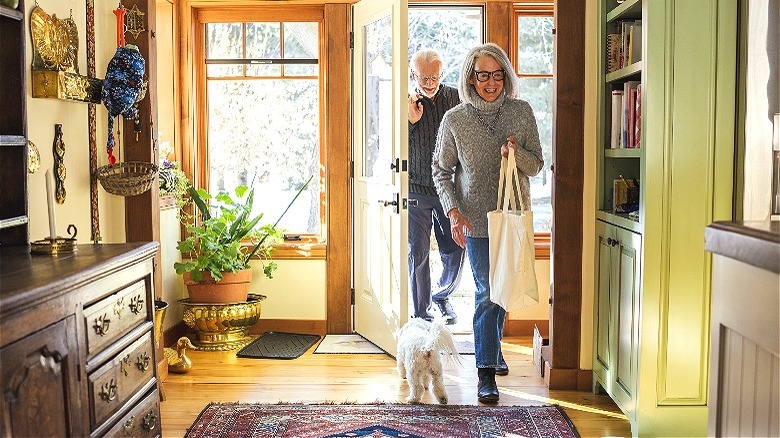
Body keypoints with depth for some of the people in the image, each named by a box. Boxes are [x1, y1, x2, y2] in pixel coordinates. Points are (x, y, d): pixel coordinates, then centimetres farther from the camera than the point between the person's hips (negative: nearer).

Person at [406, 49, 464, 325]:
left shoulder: (455, 98, 1)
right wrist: (410, 120, -16)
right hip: (416, 191, -1)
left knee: (455, 252, 6)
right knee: (418, 253, 1)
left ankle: (442, 296, 35)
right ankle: (422, 313, 15)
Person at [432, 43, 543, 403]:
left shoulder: (522, 112, -2)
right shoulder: (455, 119, -7)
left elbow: (536, 166, 1)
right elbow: (441, 171, 1)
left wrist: (516, 152, -21)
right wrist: (453, 212, -12)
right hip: (476, 219, -3)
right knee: (487, 292, -6)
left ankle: (492, 347, 40)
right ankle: (486, 372, 1)